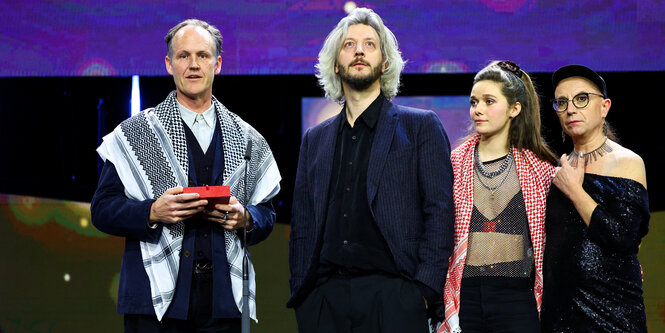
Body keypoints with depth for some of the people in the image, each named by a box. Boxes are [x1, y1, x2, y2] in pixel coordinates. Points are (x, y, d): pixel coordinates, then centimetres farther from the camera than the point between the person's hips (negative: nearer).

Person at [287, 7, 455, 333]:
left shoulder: (421, 126, 7)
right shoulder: (314, 139, 19)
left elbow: (439, 212, 0)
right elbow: (302, 226, 17)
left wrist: (423, 290, -10)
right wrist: (299, 292, 5)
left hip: (391, 296, -3)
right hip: (322, 299, 3)